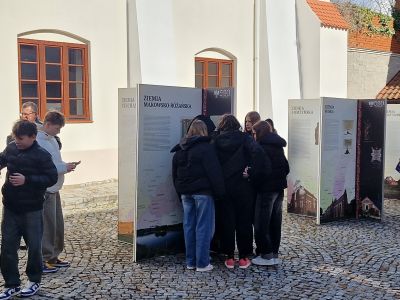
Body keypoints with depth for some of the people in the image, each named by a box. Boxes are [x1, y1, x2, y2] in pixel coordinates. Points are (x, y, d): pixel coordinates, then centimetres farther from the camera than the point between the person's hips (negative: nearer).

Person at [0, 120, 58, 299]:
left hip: (31, 210, -5)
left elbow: (52, 178, -16)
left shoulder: (41, 155, -13)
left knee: (34, 246, 8)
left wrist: (27, 180, -23)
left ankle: (34, 281, 27)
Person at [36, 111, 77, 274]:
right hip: (44, 191, -9)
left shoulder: (52, 140, 12)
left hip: (54, 189, 9)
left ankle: (53, 257, 28)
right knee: (46, 226, -2)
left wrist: (66, 165, 2)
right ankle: (41, 261, 9)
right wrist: (64, 167, -20)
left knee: (57, 225, 16)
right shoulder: (38, 142, -17)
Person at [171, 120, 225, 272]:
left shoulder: (179, 150, 12)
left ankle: (190, 261, 17)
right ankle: (202, 263, 1)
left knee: (189, 226, 11)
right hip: (203, 192, -6)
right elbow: (214, 171, -14)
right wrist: (220, 191, -9)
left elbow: (175, 174, 17)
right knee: (204, 227, -1)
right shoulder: (206, 147, -9)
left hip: (185, 193, 6)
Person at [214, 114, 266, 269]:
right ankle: (244, 257, 13)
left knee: (227, 221, 9)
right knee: (244, 221, 8)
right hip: (243, 186, -1)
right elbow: (257, 151, -21)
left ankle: (229, 257, 13)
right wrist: (252, 173, -14)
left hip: (224, 186, 1)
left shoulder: (217, 141, 1)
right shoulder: (244, 138, -4)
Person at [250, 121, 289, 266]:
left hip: (266, 188, -8)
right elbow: (286, 167, 16)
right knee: (275, 222, 13)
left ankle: (267, 255, 0)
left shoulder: (262, 147, -13)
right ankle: (274, 253, 19)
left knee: (261, 223, -2)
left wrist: (251, 178, -7)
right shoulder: (278, 146, 13)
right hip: (279, 187, 9)